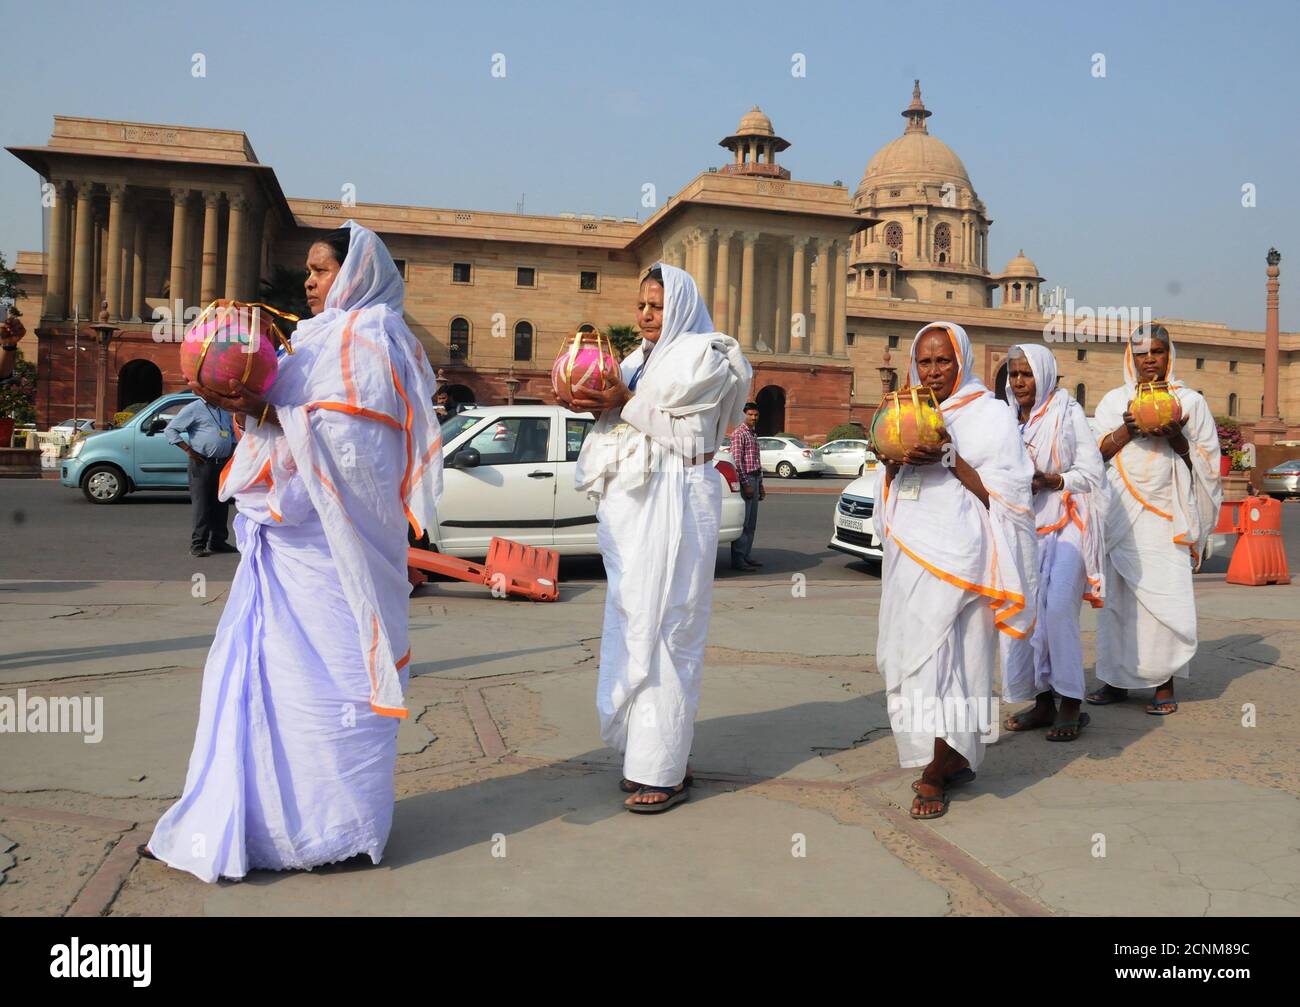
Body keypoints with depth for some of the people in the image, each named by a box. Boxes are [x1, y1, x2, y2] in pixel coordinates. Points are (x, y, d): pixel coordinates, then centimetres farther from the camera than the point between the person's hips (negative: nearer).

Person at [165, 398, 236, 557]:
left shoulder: (225, 411, 16)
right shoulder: (194, 409, -3)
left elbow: (233, 432, 29)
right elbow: (170, 429, -4)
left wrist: (232, 451, 12)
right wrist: (188, 450, -13)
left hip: (223, 463, 6)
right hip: (203, 463, -6)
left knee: (221, 505, 8)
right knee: (201, 505, -5)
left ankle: (217, 541, 17)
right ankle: (197, 544, -1)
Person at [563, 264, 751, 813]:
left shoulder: (705, 357, -3)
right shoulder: (639, 358, 19)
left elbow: (678, 425, -11)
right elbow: (624, 419, 15)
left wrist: (623, 404, -12)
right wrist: (598, 404, -2)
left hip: (675, 503, -8)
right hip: (632, 501, 8)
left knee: (662, 626, -8)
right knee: (631, 623, 9)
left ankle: (664, 771, -1)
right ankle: (646, 752, 19)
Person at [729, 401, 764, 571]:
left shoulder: (753, 435, 20)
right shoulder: (739, 433, -8)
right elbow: (737, 460, -16)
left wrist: (760, 485, 21)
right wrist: (745, 483, -20)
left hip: (754, 479, 9)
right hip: (744, 479, -9)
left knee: (751, 522, 10)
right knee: (743, 522, -10)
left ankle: (745, 556, 15)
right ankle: (737, 559, -10)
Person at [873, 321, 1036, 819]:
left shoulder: (989, 415, 0)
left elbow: (1003, 495, -6)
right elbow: (886, 489, 19)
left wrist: (950, 459, -15)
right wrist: (893, 459, -2)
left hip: (956, 553, -6)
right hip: (908, 550, 6)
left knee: (940, 654, -10)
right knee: (905, 653, 6)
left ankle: (935, 774, 0)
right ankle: (954, 759, 19)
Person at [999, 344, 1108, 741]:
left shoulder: (1067, 413, 0)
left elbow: (1092, 471, -4)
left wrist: (1048, 480, -19)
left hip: (1064, 523, -5)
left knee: (1058, 609, -16)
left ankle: (1071, 704, -7)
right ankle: (1043, 701, 9)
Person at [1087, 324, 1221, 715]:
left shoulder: (1190, 401, 9)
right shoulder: (1114, 400, 13)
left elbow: (1207, 461, 7)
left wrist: (1177, 439, -11)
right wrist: (1127, 430, -11)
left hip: (1166, 514, -1)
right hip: (1120, 513, 1)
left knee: (1165, 596, -7)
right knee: (1117, 594, 0)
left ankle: (1164, 684, 3)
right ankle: (1117, 680, 10)